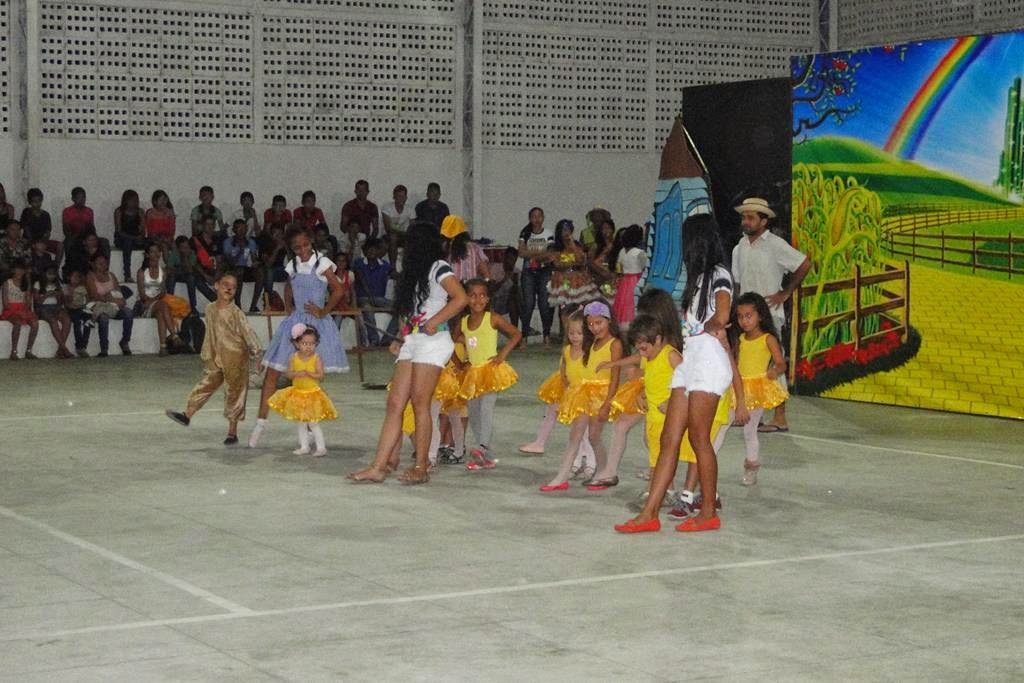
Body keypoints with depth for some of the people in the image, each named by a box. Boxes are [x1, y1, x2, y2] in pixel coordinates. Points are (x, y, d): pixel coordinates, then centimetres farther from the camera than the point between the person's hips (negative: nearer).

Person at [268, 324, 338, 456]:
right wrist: (296, 373, -27)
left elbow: (321, 376, -17)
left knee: (313, 423, -4)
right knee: (301, 423, 12)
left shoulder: (316, 359, -12)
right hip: (297, 394, 4)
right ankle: (304, 447, 22)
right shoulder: (294, 358, -4)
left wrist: (308, 373, -30)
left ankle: (321, 447, 6)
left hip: (313, 394, -4)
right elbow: (288, 374, -7)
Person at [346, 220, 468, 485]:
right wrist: (402, 340, 15)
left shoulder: (439, 269, -2)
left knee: (419, 403, -9)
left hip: (432, 341, -8)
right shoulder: (415, 273, 24)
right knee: (395, 403, 0)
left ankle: (421, 468, -3)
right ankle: (378, 467, -3)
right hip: (411, 341, 8)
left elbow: (460, 299, -16)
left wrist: (435, 322, -16)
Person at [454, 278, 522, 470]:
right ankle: (486, 458, 12)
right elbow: (456, 339, 26)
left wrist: (503, 354, -12)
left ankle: (483, 447, -38)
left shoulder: (493, 319, -5)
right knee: (473, 413, 6)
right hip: (472, 373, 6)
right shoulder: (463, 323, 8)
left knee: (486, 406, -25)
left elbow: (516, 334, -3)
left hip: (491, 370, -6)